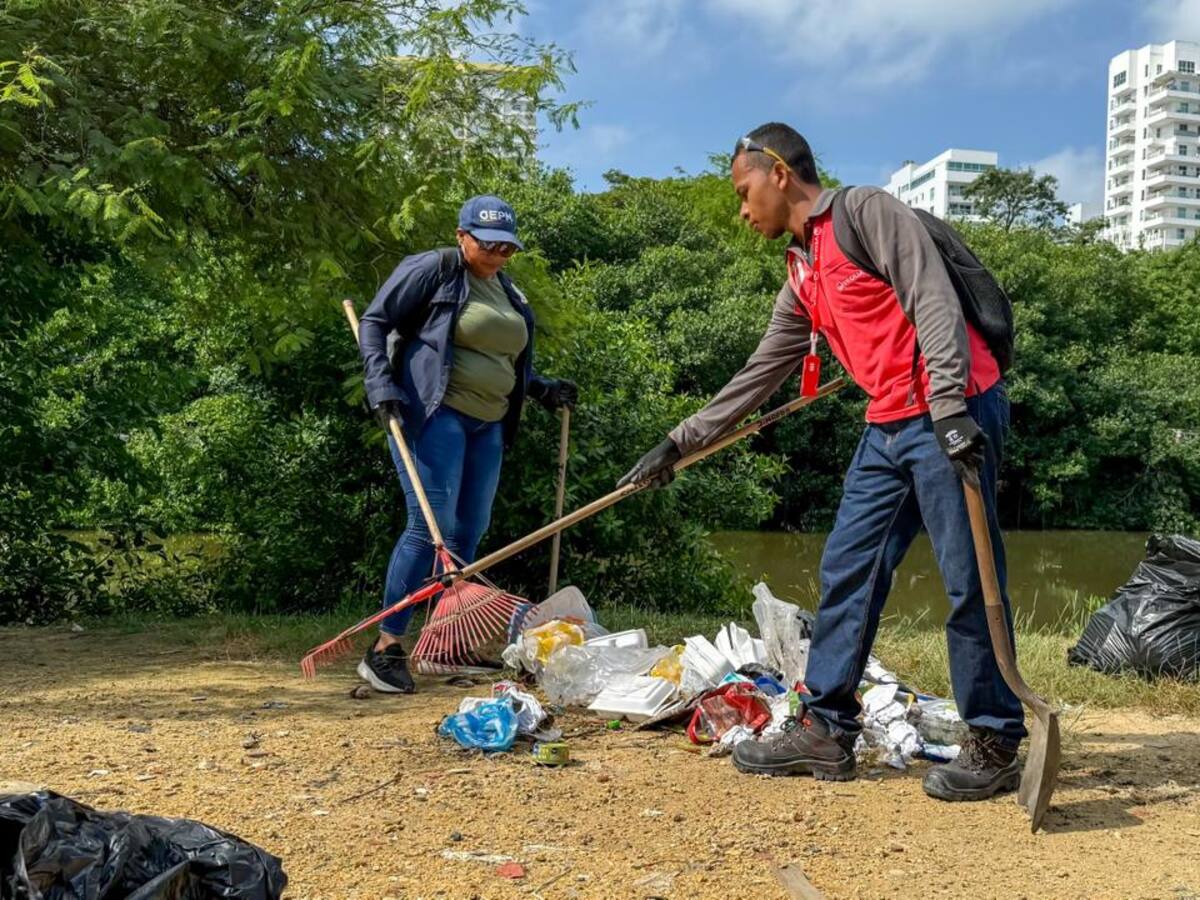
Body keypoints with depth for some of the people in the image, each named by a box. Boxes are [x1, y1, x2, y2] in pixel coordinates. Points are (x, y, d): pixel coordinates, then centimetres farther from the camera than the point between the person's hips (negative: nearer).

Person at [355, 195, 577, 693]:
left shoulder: (508, 293, 18)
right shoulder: (433, 269, -3)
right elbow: (375, 322, -5)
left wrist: (544, 389, 14)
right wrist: (380, 382, -17)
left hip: (487, 425, 8)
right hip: (434, 414, -8)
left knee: (469, 533, 9)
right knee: (431, 527, -14)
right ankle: (385, 648, -7)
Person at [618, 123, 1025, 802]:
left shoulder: (867, 212, -5)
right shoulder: (802, 275, 19)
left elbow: (933, 300, -15)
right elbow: (760, 374, 23)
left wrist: (950, 407, -25)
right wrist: (683, 442, 24)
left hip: (955, 414, -9)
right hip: (888, 427, 9)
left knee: (970, 581, -4)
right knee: (848, 571, 7)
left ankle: (996, 745, 9)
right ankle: (827, 731, 15)